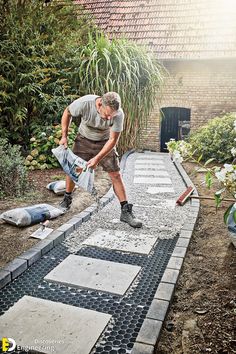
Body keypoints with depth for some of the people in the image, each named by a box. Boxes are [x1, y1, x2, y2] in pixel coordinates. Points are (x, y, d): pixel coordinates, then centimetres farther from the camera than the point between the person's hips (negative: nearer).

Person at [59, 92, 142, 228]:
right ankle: (67, 199, 25)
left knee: (116, 175, -7)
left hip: (105, 142, 0)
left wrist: (97, 158, -26)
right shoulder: (84, 103, -32)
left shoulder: (118, 114, -32)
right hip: (84, 140, 1)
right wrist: (64, 136, -12)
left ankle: (126, 211, 0)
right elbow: (67, 113, -10)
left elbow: (113, 140, -21)